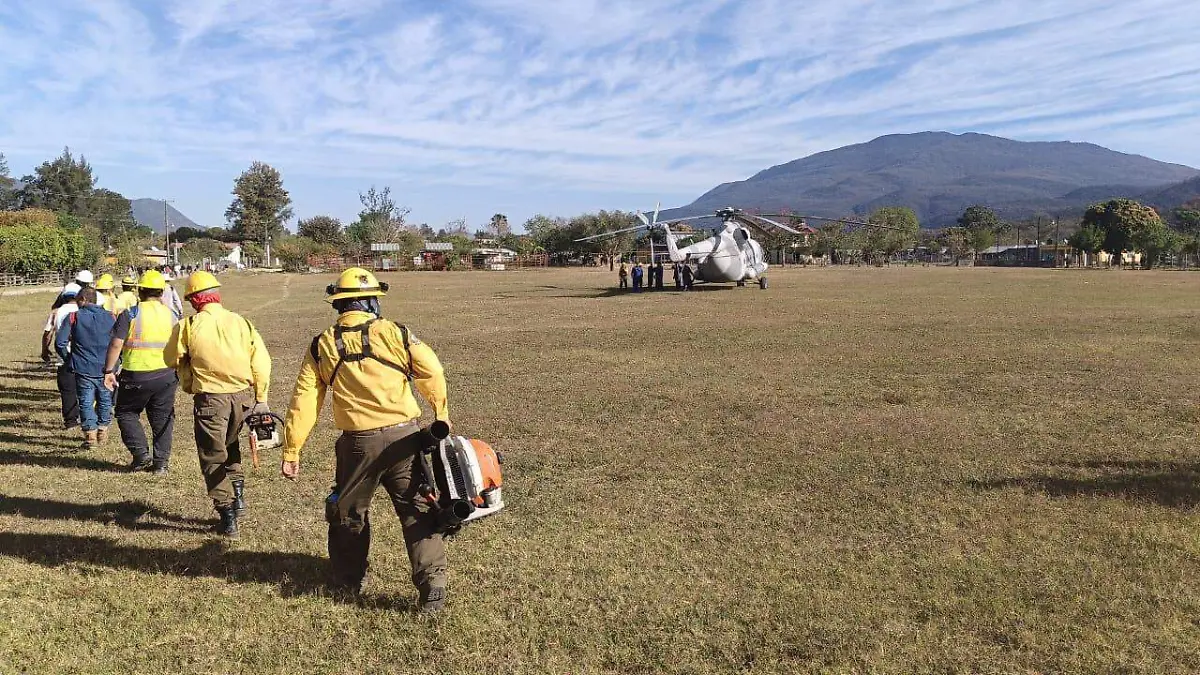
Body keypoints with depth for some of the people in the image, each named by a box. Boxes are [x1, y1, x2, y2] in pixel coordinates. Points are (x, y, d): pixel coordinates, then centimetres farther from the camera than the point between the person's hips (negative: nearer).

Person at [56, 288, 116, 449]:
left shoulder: (73, 317, -4)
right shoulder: (110, 317, 1)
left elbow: (60, 343, -8)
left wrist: (68, 359, 8)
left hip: (83, 369, -2)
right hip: (106, 369, 2)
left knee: (86, 402, 5)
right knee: (105, 401, 16)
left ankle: (90, 435, 2)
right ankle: (102, 432, 24)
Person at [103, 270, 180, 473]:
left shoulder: (130, 314, -6)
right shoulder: (171, 315, 6)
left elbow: (116, 344, -12)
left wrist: (108, 371, -5)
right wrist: (179, 374, 21)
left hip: (136, 376, -3)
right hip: (166, 375, 4)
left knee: (126, 413, 16)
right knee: (162, 418, 11)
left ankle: (141, 454, 6)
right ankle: (161, 462, 15)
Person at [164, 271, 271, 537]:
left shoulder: (187, 327, -6)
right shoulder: (241, 323, 0)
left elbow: (171, 360, 6)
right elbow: (262, 363, -3)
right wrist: (261, 399, 5)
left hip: (210, 399, -3)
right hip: (243, 395, 3)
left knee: (213, 457, 11)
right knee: (230, 444, 29)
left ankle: (228, 518, 11)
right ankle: (238, 495, 21)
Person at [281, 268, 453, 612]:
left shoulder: (322, 345, 2)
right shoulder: (396, 334, -5)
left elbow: (304, 402, 1)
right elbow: (433, 375, -5)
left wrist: (291, 451, 7)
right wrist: (441, 412, 13)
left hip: (358, 443, 2)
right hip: (404, 437, -1)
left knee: (349, 512, 22)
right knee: (417, 511, 7)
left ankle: (349, 580, 37)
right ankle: (432, 585, 3)